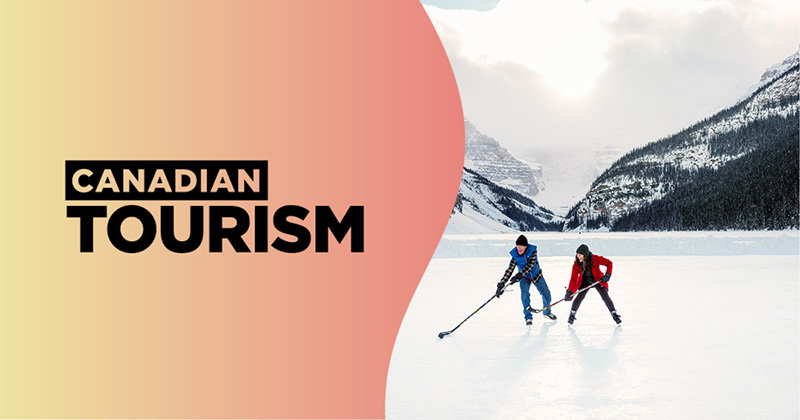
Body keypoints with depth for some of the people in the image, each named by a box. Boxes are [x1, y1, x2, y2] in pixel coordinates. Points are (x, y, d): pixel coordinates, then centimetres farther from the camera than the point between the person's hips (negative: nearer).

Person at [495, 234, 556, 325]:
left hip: (536, 275, 1)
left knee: (546, 294, 4)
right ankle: (528, 317, -7)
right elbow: (509, 270, -28)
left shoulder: (532, 251, -28)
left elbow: (530, 265, -38)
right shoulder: (515, 255, -25)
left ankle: (547, 312, 32)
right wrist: (501, 284, -38)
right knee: (525, 294, -22)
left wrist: (519, 275, -50)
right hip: (524, 278, 0)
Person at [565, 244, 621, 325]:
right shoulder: (576, 265, -21)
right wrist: (569, 292, -31)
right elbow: (573, 279, -20)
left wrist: (607, 275, -25)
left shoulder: (595, 259, -27)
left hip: (598, 280, -1)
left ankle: (614, 314, 6)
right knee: (580, 296, -18)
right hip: (585, 281, 1)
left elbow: (609, 263, -15)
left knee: (605, 296, -12)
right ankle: (572, 315, 1)